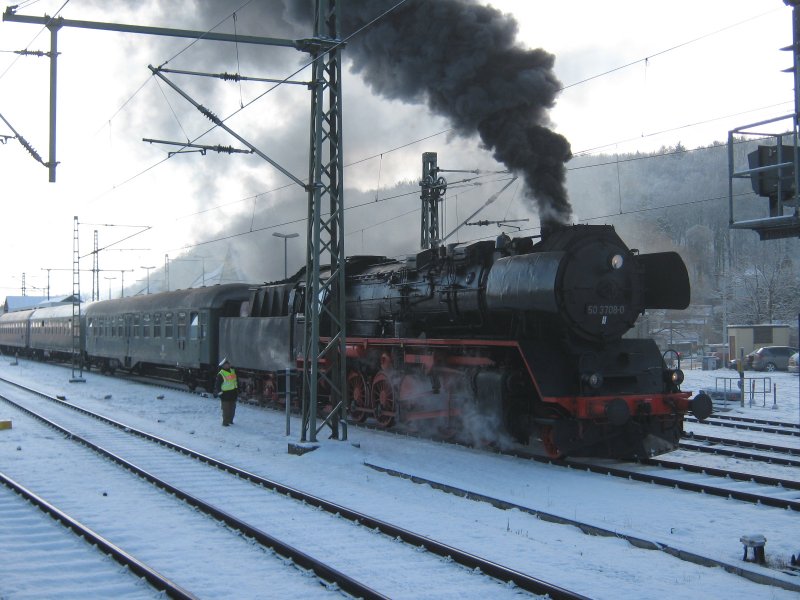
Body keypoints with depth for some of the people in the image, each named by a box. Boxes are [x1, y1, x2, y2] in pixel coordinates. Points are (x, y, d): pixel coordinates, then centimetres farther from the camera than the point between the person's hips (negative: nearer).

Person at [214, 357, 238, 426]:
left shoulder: (233, 371, 8)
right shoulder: (220, 374, -14)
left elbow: (236, 381, 20)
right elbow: (217, 384, -10)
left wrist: (237, 389, 21)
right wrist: (219, 392, -15)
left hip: (233, 394, 7)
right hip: (225, 395, -7)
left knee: (232, 409, 14)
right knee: (226, 410, -5)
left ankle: (230, 420, 28)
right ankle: (225, 422, 3)